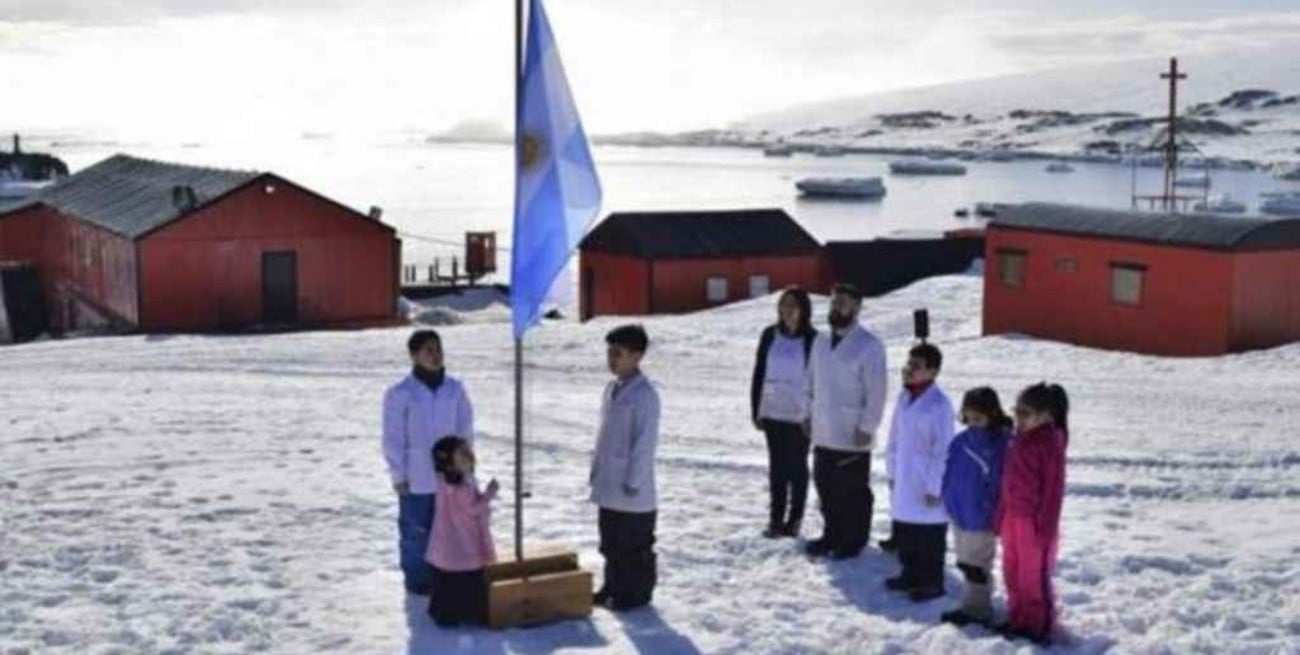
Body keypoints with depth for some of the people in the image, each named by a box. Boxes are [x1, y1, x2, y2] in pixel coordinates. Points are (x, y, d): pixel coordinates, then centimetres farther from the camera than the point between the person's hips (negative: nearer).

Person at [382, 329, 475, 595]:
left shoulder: (454, 389, -1)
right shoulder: (400, 394, -13)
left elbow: (465, 430, 7)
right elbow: (393, 439, -9)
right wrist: (398, 476, -7)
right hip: (416, 479, -4)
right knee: (416, 532, 4)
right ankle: (418, 580, 19)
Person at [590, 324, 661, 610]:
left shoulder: (644, 394, -17)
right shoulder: (613, 389, 10)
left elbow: (646, 442, -18)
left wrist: (633, 480, -18)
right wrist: (596, 467, 16)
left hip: (632, 491, -9)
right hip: (608, 485, 9)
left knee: (635, 545, 5)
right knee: (611, 543, 18)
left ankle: (636, 592, 16)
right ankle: (614, 587, 30)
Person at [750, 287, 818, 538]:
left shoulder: (812, 339, -7)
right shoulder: (770, 335, 2)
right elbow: (758, 373, 6)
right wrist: (756, 410, 3)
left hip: (799, 414, -3)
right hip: (772, 413, 3)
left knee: (797, 466, 7)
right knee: (776, 465, 9)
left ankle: (794, 519, 16)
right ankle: (775, 518, 16)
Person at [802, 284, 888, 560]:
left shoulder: (869, 346, -13)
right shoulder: (821, 340, 8)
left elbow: (876, 393, -14)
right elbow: (810, 380, 16)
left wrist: (867, 428, -16)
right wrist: (807, 413, 12)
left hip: (852, 437, -7)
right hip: (823, 433, 7)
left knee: (852, 491, 4)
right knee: (825, 487, 15)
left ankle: (853, 541, 16)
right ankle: (832, 535, 29)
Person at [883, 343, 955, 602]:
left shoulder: (939, 404, -19)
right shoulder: (905, 398, 5)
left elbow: (942, 450, -18)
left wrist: (934, 487, -16)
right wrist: (892, 471, 15)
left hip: (926, 486, -8)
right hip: (903, 482, 8)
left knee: (930, 537, 4)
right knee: (904, 533, 17)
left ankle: (932, 582, 16)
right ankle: (911, 574, 32)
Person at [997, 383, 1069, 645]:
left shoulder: (1050, 444, -15)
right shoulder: (1017, 441, 7)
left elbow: (1053, 488, -15)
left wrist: (1046, 527, -15)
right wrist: (1001, 517, 13)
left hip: (1035, 520, -8)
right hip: (1012, 518, 8)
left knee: (1034, 575, 2)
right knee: (1012, 573, 16)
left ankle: (1040, 626, 15)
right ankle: (1018, 620, 30)